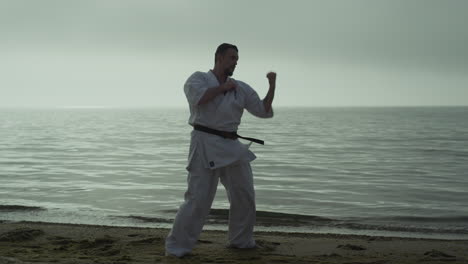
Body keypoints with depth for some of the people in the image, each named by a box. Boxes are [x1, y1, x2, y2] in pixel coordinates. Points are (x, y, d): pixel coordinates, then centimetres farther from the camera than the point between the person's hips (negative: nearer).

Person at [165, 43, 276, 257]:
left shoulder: (241, 89, 12)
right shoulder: (199, 78, 1)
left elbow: (264, 111, 11)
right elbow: (197, 97, -21)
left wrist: (272, 85, -1)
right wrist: (223, 87, -9)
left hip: (231, 146, 6)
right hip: (205, 144, -6)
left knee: (244, 196, 11)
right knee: (198, 198, -12)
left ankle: (241, 240, 30)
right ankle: (176, 246, -2)